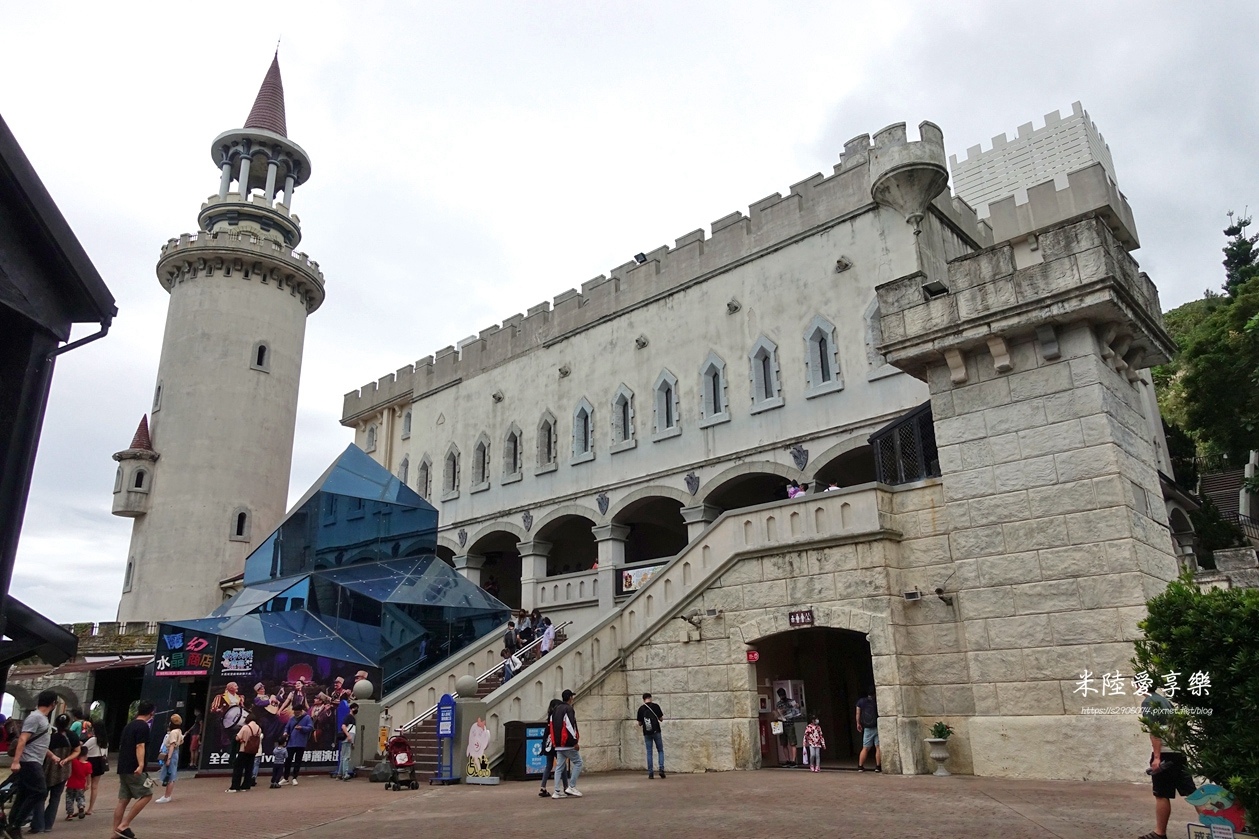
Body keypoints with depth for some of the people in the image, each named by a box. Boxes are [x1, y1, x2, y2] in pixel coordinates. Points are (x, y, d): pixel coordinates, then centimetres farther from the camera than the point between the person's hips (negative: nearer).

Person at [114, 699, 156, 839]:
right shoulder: (143, 726, -11)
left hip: (123, 768, 9)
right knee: (146, 795, -2)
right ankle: (124, 825, -6)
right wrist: (141, 765, -32)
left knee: (123, 800, 10)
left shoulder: (129, 725, 16)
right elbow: (140, 746, -23)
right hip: (133, 769, -9)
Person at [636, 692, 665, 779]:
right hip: (656, 732, -1)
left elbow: (639, 723, 3)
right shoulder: (655, 706, -4)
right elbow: (661, 719, 1)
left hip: (647, 733, 1)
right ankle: (661, 769, -4)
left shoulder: (641, 708, 0)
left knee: (649, 752, 8)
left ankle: (650, 773, 5)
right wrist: (662, 715, 22)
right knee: (660, 751, 10)